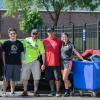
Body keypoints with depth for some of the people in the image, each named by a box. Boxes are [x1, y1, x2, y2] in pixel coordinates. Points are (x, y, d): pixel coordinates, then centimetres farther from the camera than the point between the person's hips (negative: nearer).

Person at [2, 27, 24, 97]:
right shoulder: (6, 43, 2)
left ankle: (12, 92, 16)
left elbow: (21, 54, 12)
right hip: (8, 64, -2)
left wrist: (21, 63, 8)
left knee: (14, 79, 7)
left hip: (17, 64, 2)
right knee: (6, 79, -3)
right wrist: (4, 63, -2)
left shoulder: (19, 43, 8)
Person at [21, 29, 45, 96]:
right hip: (26, 61, 2)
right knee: (24, 78, 4)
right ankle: (25, 91, 16)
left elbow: (43, 53, -2)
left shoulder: (39, 42, -1)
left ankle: (36, 91, 11)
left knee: (36, 78, -1)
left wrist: (43, 63, -7)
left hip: (35, 61, -2)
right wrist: (23, 59, 9)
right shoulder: (26, 40, 5)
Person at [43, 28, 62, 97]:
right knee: (50, 79, 10)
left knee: (57, 78, 0)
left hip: (56, 63, -2)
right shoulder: (45, 41, 5)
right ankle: (52, 91, 20)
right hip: (48, 63, 2)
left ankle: (58, 92, 11)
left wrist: (61, 60, 3)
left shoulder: (59, 41, 1)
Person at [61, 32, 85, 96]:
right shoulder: (62, 45, 11)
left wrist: (83, 59, -3)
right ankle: (67, 91, 19)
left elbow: (76, 52, -3)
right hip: (62, 62, 6)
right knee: (65, 79, 7)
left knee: (64, 78, -9)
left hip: (68, 62, -6)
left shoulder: (70, 45, -4)